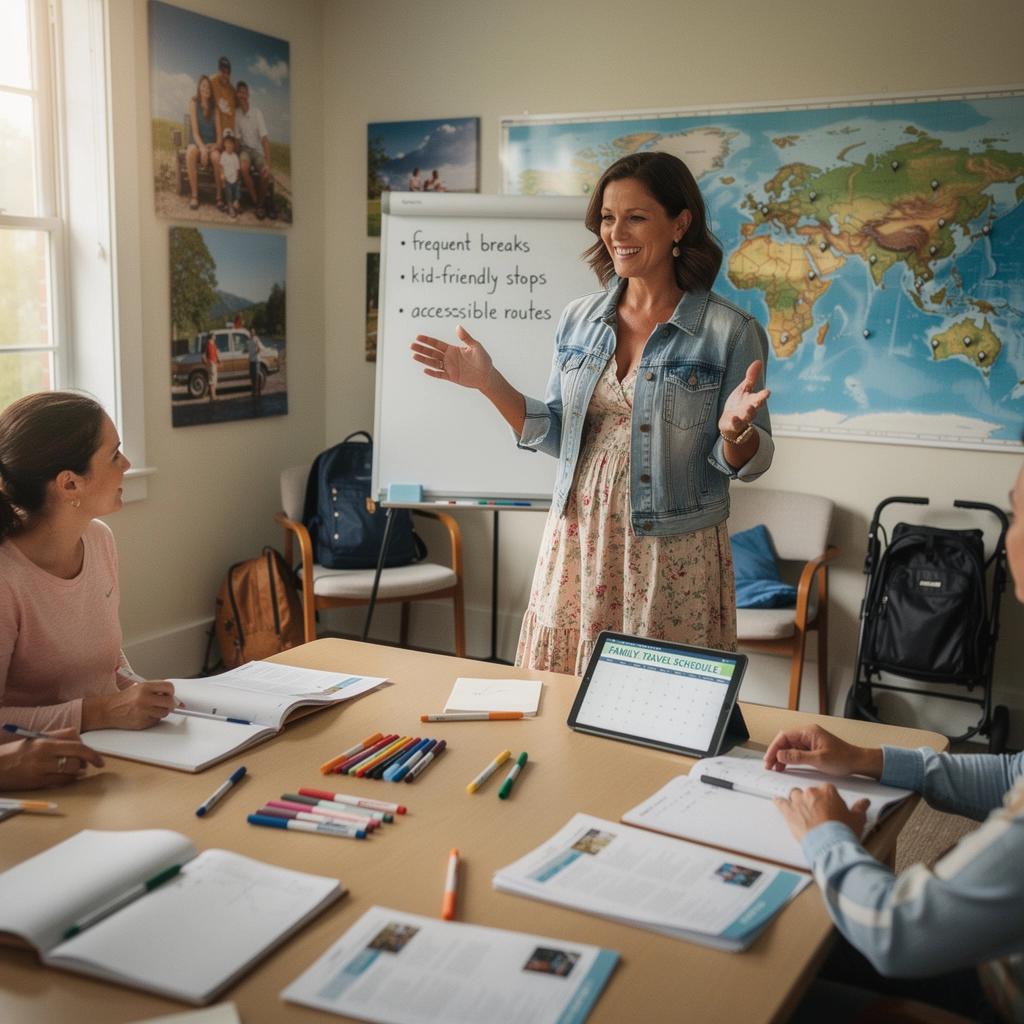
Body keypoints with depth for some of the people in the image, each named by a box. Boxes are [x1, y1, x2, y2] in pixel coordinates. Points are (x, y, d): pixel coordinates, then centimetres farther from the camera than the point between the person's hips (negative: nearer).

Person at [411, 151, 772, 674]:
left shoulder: (732, 332, -7)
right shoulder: (578, 319, 6)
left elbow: (751, 464, -4)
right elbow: (555, 436, 9)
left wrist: (735, 431, -26)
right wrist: (489, 382, -3)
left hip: (674, 557, -3)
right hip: (578, 543, 4)